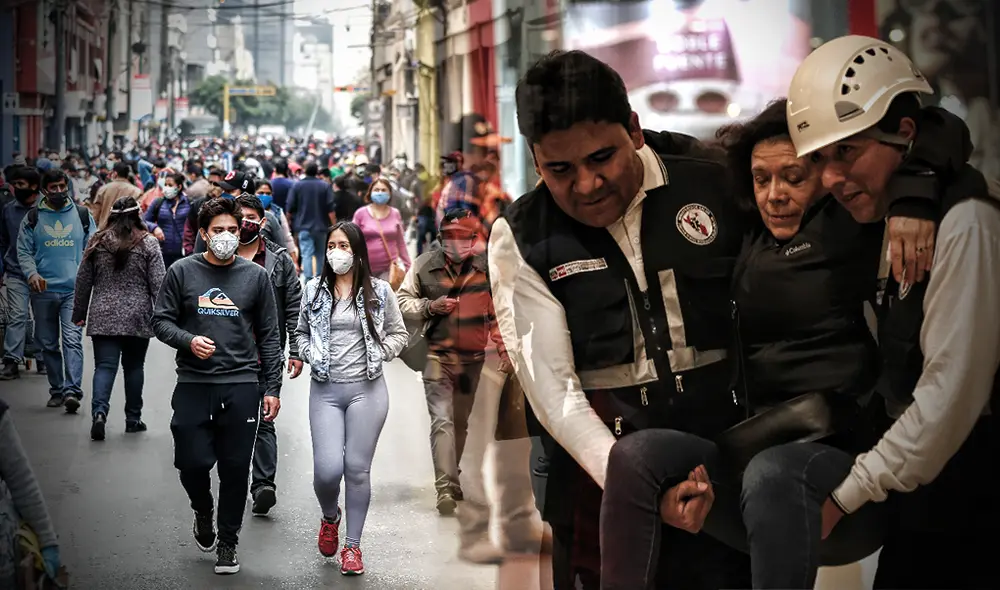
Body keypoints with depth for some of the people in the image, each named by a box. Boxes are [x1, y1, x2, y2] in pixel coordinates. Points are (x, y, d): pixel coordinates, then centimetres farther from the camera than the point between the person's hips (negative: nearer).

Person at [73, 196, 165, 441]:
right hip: (137, 317, -1)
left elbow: (83, 281, 8)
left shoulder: (98, 242, 3)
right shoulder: (148, 243, -4)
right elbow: (158, 283, -6)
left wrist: (79, 314, 17)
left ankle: (99, 411, -21)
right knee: (134, 366, 11)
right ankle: (133, 418, 18)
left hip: (103, 317, 1)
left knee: (105, 366, 0)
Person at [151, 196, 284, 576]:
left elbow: (269, 335, 9)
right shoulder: (183, 272, 4)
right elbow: (161, 320, 6)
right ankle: (203, 512, 29)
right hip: (193, 384, 0)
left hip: (241, 385, 1)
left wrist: (273, 387, 5)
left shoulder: (255, 276, 7)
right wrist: (188, 340, -14)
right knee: (192, 462, -4)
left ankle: (227, 542, 19)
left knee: (236, 468, 3)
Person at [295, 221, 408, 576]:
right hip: (325, 390, 1)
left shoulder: (379, 291, 2)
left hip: (367, 389, -1)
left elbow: (398, 333, 11)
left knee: (358, 469, 1)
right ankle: (329, 516, 25)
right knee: (327, 469, -10)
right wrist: (310, 355, -1)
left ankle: (353, 545, 13)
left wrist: (379, 355, -5)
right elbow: (301, 332, 18)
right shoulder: (314, 290, 6)